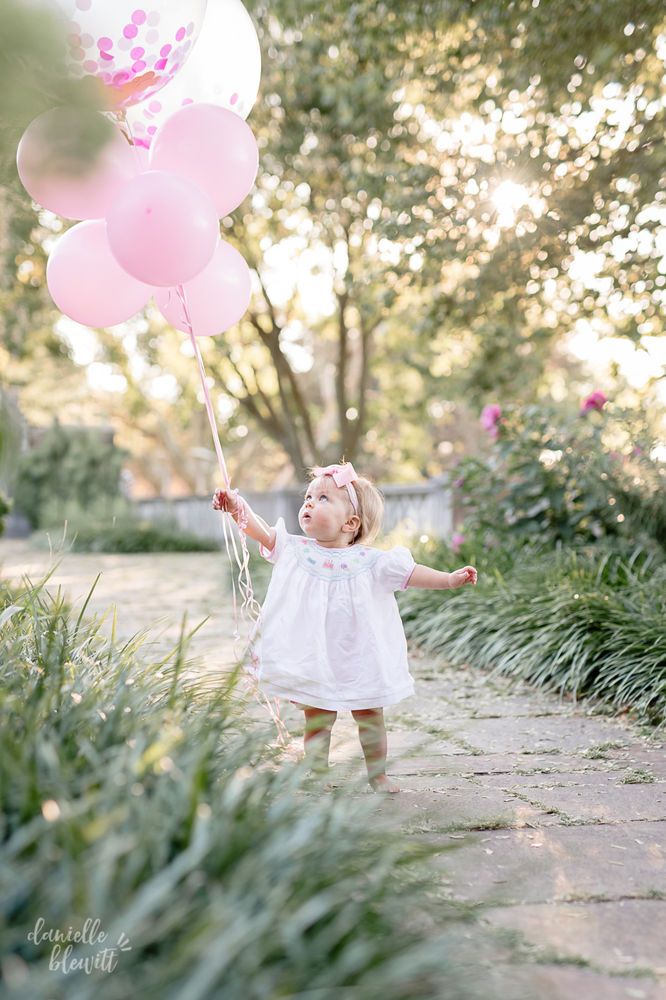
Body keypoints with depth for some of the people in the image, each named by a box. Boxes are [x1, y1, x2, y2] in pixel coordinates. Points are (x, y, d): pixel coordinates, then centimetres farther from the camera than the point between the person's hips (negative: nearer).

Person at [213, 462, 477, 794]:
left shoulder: (368, 561, -7)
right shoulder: (296, 551, -2)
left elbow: (408, 573, -10)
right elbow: (261, 531, -7)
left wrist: (449, 579, -21)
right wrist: (237, 507, -22)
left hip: (359, 660, 0)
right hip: (312, 661, 0)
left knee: (370, 717, 13)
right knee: (316, 720, 7)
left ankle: (377, 774, 31)